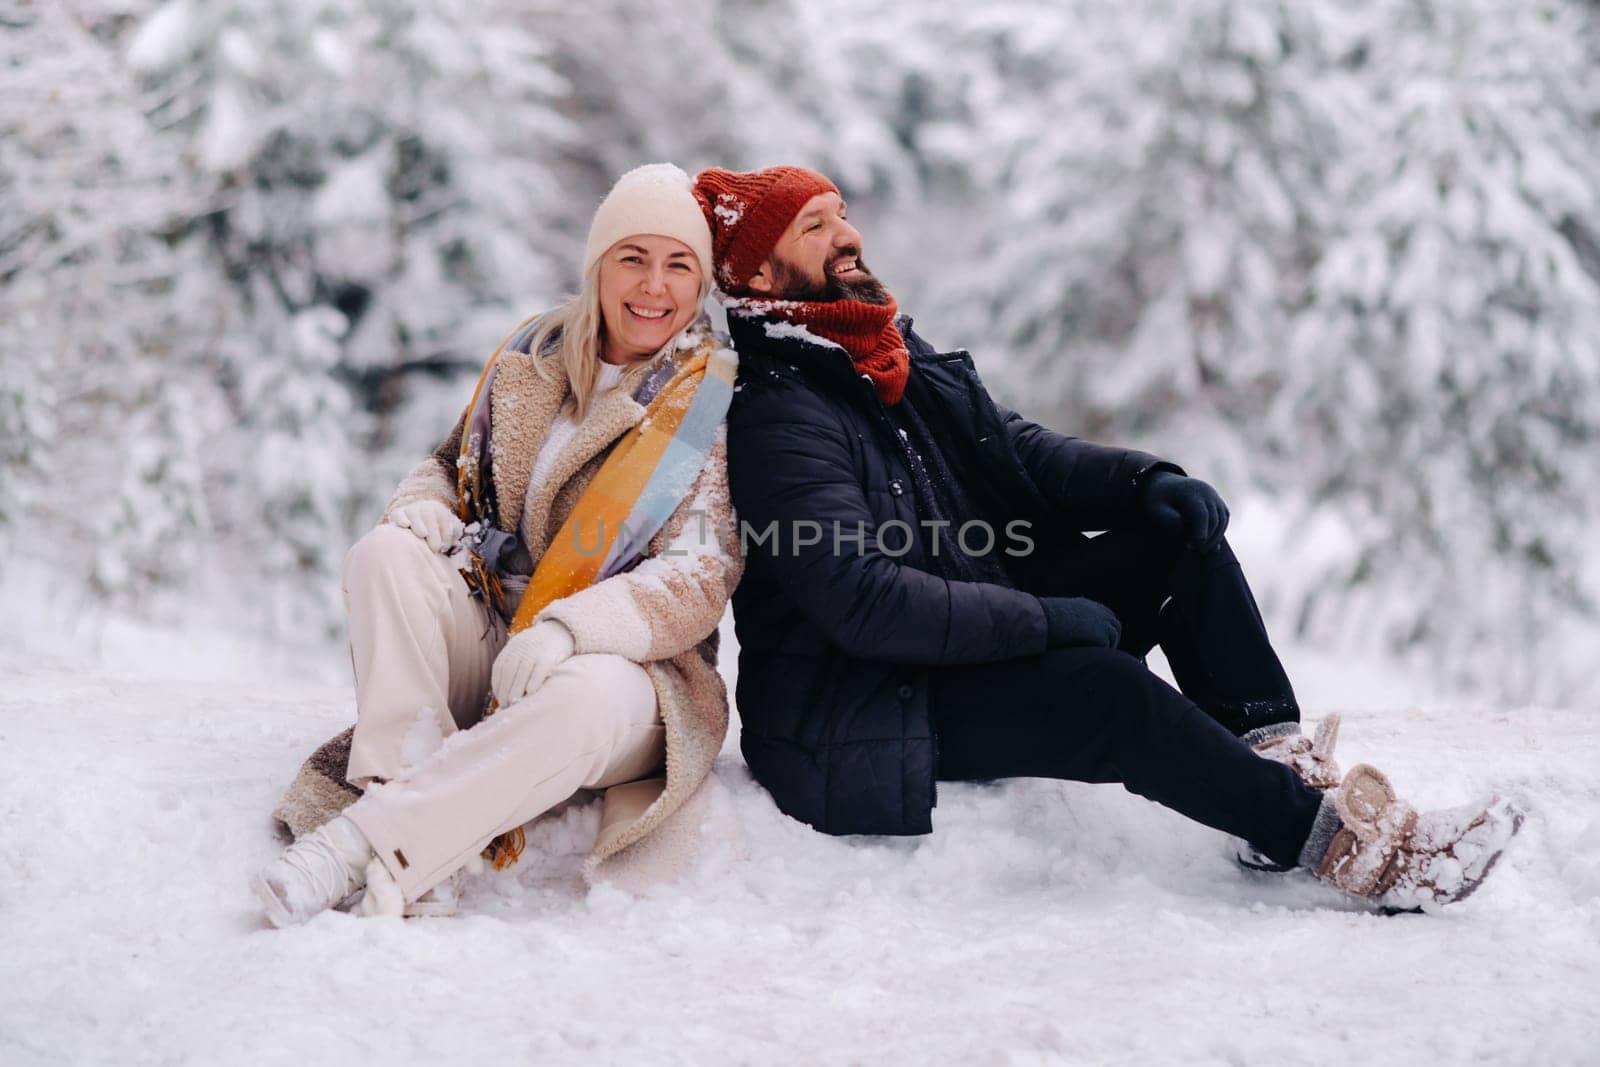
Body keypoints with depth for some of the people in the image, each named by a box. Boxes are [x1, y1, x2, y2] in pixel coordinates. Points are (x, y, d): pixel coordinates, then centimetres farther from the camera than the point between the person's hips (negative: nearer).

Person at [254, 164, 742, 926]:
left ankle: (363, 846, -35)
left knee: (590, 695, -40)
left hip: (619, 665, -4)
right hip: (483, 655, 4)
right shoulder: (531, 358, 8)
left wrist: (567, 627, -31)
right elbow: (454, 466, 20)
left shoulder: (716, 405, -6)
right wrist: (423, 512, -7)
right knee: (386, 553, -22)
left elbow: (700, 577, -14)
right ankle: (411, 828, -33)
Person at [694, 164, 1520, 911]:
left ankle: (1276, 757, -12)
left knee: (1177, 532, -2)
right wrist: (1044, 618, -25)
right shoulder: (771, 418, -19)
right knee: (1107, 689, -29)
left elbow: (1018, 453, 13)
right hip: (866, 711, -9)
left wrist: (1144, 480, -6)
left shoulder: (900, 354, 10)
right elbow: (860, 602, -27)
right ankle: (1330, 838, -19)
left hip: (983, 634, 9)